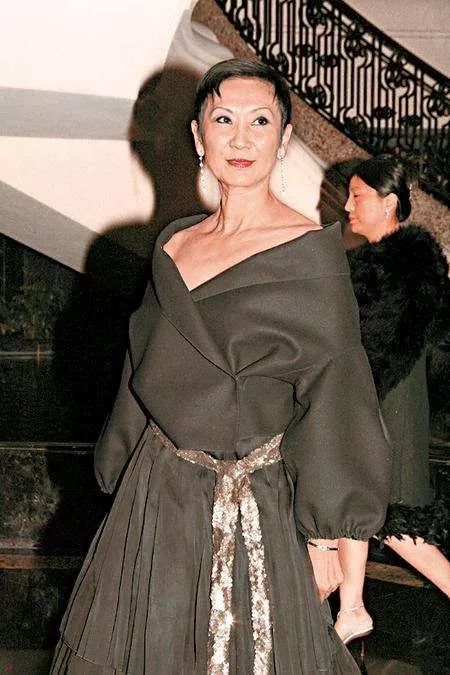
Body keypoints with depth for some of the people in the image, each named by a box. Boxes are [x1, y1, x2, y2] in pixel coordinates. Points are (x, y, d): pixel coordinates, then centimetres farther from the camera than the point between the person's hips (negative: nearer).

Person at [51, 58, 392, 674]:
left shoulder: (311, 251, -11)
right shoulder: (176, 242, 6)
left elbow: (333, 397, -11)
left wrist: (325, 533, -11)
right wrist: (125, 475, 17)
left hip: (253, 503, -5)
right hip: (159, 493, 5)